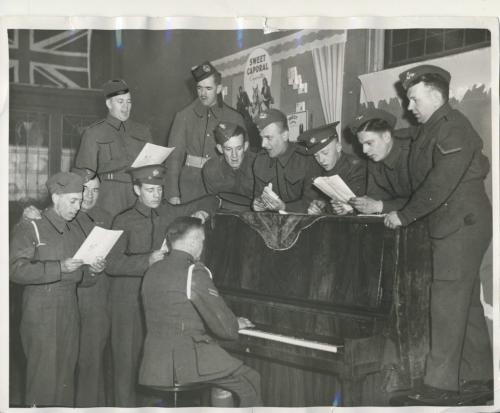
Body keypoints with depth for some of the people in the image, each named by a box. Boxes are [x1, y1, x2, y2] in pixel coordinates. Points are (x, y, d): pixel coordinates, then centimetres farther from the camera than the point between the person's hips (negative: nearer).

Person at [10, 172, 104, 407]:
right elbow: (17, 271, -15)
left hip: (70, 314, 6)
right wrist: (59, 268, -21)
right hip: (40, 315, -5)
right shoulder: (29, 229, -3)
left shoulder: (75, 232, 15)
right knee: (43, 377, -6)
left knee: (66, 376, 6)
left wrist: (94, 270, -1)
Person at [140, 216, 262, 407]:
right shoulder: (194, 272, -15)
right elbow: (223, 326, -15)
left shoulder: (153, 271, 9)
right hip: (185, 360, -8)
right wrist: (237, 324, 8)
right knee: (251, 381, 5)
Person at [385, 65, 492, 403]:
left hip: (462, 225, -10)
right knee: (466, 300, 16)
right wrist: (383, 207, 3)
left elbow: (440, 184, -23)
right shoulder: (431, 129, 15)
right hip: (451, 225, 10)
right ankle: (476, 371, 27)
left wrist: (404, 216, -18)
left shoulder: (453, 128, -16)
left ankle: (442, 384, -3)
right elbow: (421, 181, 14)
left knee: (448, 303, -8)